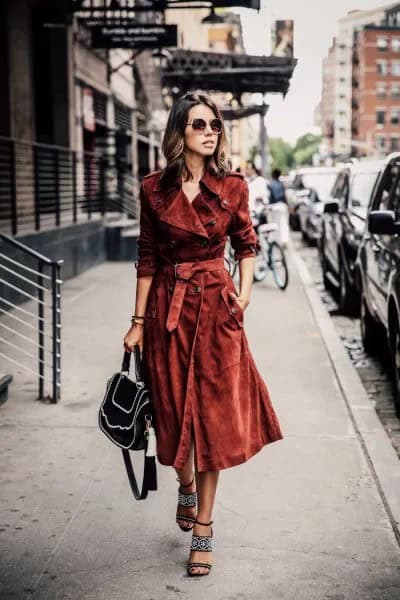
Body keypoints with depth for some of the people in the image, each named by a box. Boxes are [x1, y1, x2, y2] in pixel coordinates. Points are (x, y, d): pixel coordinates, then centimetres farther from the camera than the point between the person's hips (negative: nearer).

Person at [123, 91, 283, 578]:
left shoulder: (233, 187, -3)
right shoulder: (154, 189, -2)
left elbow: (247, 244, 11)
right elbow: (147, 259, 2)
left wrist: (244, 290, -4)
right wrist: (138, 321, 2)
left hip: (216, 306, -1)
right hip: (167, 306, 1)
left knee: (214, 414, 0)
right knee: (173, 410, 11)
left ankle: (203, 530, 10)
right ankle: (186, 487, 41)